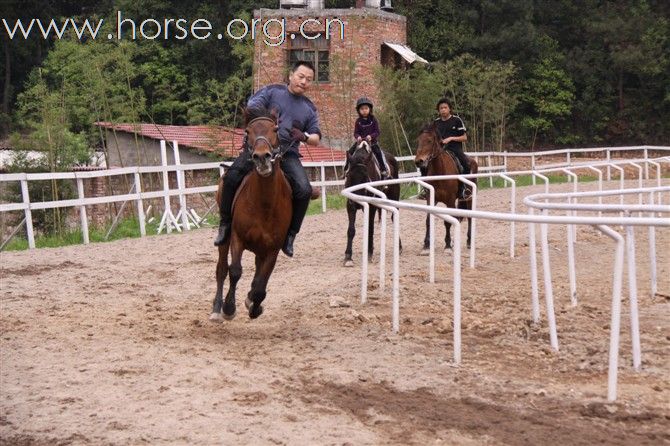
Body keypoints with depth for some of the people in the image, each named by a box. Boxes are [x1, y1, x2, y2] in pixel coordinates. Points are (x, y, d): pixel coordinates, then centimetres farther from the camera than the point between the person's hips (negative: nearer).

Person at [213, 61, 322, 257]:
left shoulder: (309, 109, 18)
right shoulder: (272, 91, 9)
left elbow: (316, 139, 15)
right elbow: (251, 108, -4)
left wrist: (305, 137, -9)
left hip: (288, 154, 3)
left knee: (304, 190, -22)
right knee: (232, 176, -27)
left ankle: (290, 235, -5)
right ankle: (225, 224, -9)